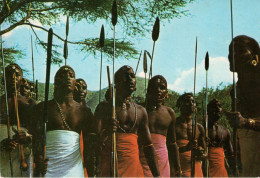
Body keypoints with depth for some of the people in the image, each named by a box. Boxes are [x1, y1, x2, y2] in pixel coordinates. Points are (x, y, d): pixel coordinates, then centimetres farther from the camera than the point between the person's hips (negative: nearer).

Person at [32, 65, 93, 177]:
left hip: (73, 165, 2)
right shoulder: (43, 107, 5)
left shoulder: (84, 111, 9)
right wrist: (39, 160, -18)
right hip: (48, 163, -1)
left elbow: (87, 143, 13)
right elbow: (37, 137, -3)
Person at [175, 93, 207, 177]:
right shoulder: (174, 125, -3)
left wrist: (202, 155, -3)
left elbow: (204, 151, 20)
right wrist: (186, 147, -23)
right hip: (178, 169, -5)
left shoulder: (199, 127, 13)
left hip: (196, 168, 5)